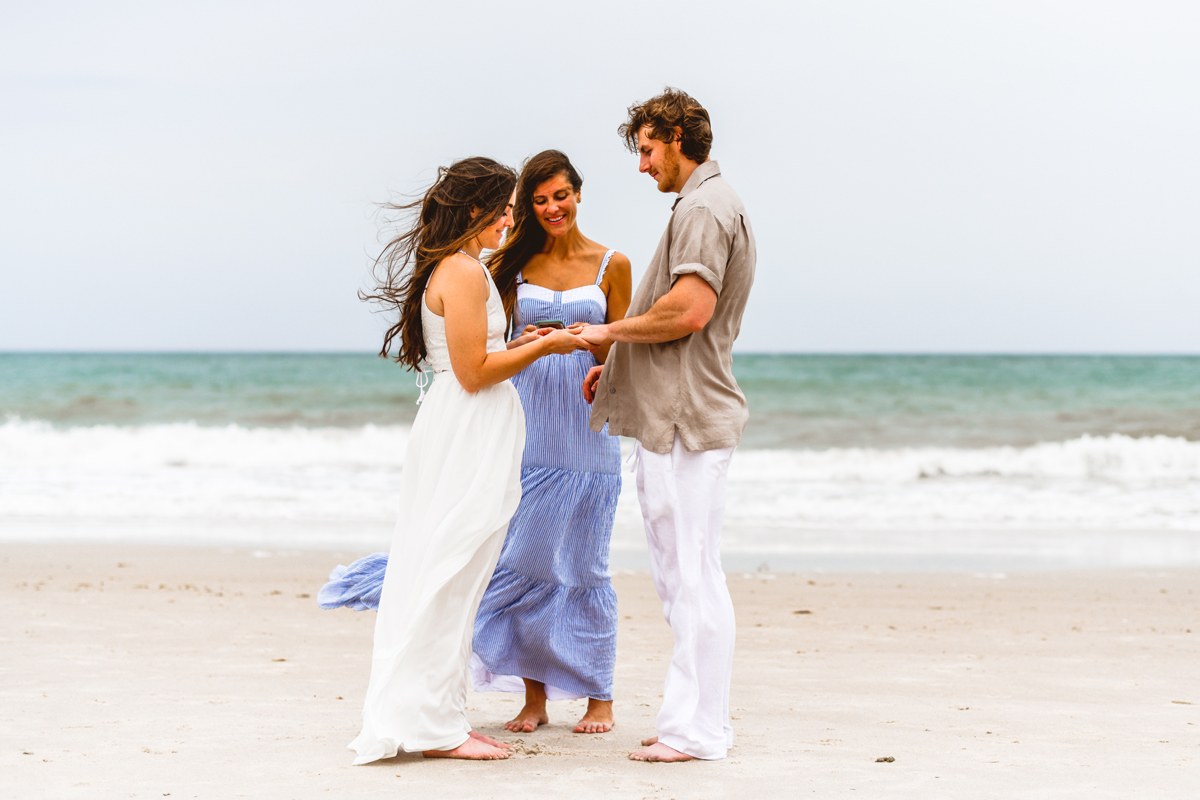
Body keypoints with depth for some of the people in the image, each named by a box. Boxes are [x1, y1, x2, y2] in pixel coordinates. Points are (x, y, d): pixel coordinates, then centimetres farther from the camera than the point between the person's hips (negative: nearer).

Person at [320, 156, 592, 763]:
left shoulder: (449, 269, 15)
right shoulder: (464, 271, -15)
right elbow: (473, 372, -18)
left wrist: (517, 347, 16)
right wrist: (541, 348, -10)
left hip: (459, 438, 10)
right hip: (467, 444, -10)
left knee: (445, 580, 12)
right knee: (449, 580, -6)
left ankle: (436, 718, 17)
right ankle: (434, 726, -3)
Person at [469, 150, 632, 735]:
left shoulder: (612, 265, 5)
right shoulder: (516, 263, 8)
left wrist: (594, 343, -13)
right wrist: (531, 343, -11)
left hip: (587, 425, -1)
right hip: (525, 422, 2)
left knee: (584, 562, 0)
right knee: (521, 558, -2)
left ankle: (598, 695, 8)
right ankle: (534, 694, 6)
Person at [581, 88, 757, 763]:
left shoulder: (705, 207, -12)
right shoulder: (710, 204, 22)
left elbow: (689, 310, -23)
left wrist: (612, 332, -10)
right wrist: (620, 366, 20)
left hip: (688, 419, -11)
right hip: (675, 416, 11)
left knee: (691, 573, -8)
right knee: (686, 574, 14)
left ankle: (696, 730, -6)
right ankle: (704, 719, 19)